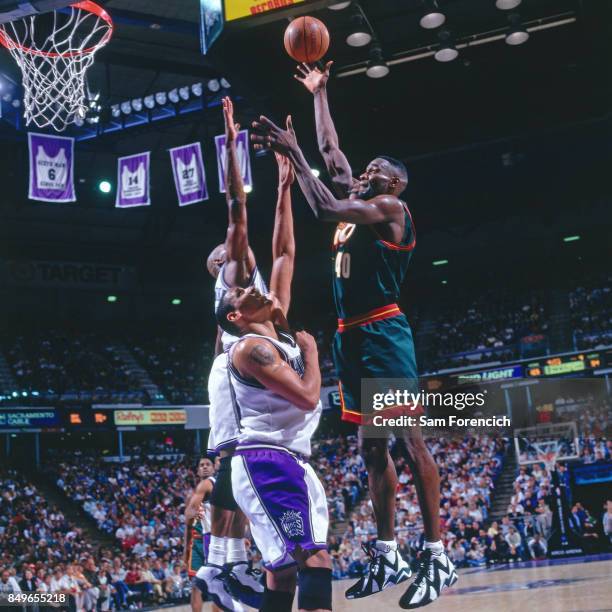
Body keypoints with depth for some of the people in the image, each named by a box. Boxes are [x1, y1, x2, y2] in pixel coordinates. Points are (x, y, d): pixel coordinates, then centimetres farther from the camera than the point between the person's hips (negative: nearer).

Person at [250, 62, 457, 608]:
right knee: (372, 445, 9)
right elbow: (331, 152, 27)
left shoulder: (392, 207, -6)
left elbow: (325, 209, -20)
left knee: (409, 436, -10)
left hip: (383, 332, -9)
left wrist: (293, 154, -14)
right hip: (351, 336, 9)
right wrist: (319, 95, 32)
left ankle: (438, 557, -9)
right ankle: (388, 556, 15)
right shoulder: (359, 203, 18)